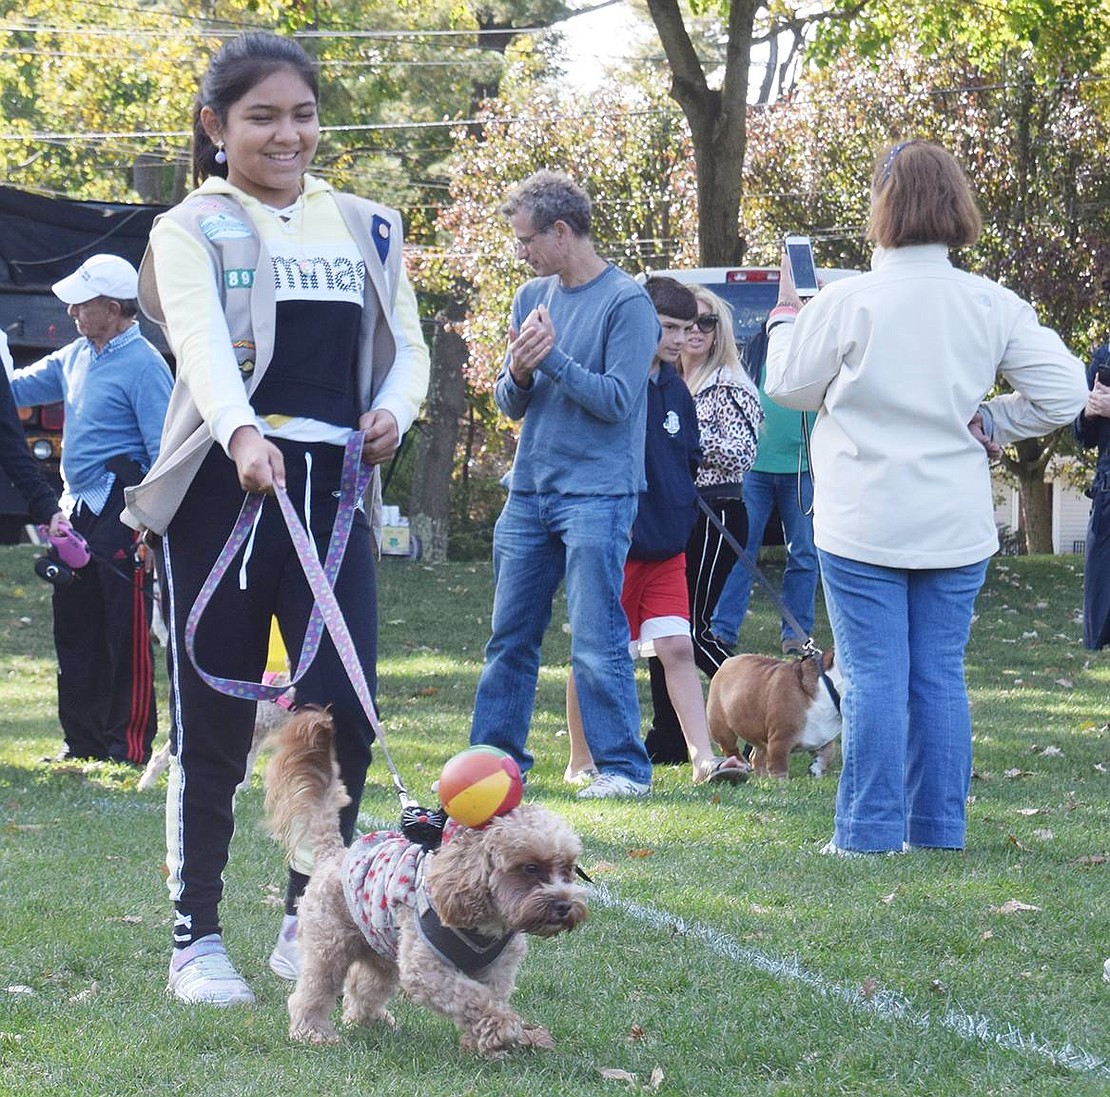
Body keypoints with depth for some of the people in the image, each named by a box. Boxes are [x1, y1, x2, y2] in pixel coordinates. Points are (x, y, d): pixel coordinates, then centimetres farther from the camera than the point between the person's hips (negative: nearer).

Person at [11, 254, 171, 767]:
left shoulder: (144, 365, -13)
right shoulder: (77, 356, 13)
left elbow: (164, 453, -16)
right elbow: (19, 387, 24)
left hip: (122, 515, -9)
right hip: (78, 513, 9)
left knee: (125, 634, -5)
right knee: (74, 629, 13)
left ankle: (129, 745, -1)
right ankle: (82, 740, 21)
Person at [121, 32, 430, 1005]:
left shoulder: (368, 228, 15)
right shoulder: (193, 231, 0)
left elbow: (408, 345, 16)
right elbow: (203, 343, -17)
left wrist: (395, 408, -7)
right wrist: (242, 434, -36)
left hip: (333, 494, 3)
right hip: (220, 490, -3)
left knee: (345, 714, -3)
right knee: (213, 724, 1)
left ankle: (309, 924, 14)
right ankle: (197, 938, 12)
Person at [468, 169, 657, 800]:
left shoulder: (626, 303, -8)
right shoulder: (533, 297, 12)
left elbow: (617, 400, -14)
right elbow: (510, 405, 13)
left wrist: (551, 359, -16)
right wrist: (518, 374, -8)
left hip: (597, 494, -7)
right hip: (530, 490, 7)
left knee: (598, 642, -7)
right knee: (511, 636, 9)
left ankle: (624, 767, -2)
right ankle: (497, 755, 15)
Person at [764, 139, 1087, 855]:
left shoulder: (848, 302, -12)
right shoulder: (994, 306, -3)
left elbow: (790, 388, 3)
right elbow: (1063, 392, -4)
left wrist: (786, 314, 20)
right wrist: (988, 424, 9)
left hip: (863, 527, -3)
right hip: (958, 527, 3)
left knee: (873, 675, 1)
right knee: (941, 674, 9)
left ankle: (870, 830, 1)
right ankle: (940, 828, 12)